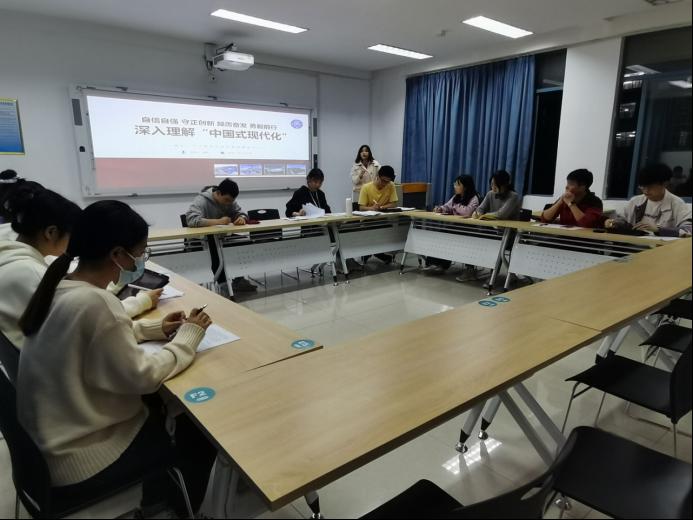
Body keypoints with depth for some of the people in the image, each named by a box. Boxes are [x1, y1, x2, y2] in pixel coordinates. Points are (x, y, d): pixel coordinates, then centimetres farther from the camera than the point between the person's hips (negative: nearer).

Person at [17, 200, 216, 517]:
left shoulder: (62, 288, -3)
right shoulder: (94, 302, -31)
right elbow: (143, 377, -25)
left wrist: (155, 328, 3)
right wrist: (189, 336, -12)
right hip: (76, 463, -8)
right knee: (201, 434, 8)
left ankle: (157, 494, 39)